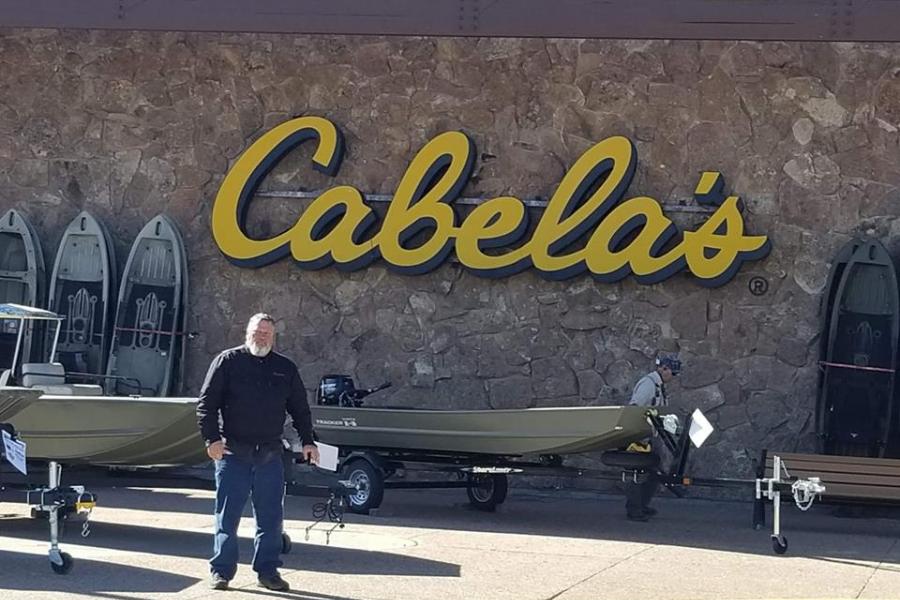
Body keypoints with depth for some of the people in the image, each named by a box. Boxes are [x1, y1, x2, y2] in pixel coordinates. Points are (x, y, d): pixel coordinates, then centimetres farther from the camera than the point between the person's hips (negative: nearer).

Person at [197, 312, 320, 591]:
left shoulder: (286, 368, 13)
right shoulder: (227, 361, 2)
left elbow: (300, 408, 18)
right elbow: (206, 403, -2)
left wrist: (307, 440, 8)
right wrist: (212, 438, -11)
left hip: (270, 455, 3)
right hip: (233, 453, -3)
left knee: (271, 517, 5)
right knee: (227, 515, 1)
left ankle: (267, 570, 13)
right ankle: (221, 570, 8)